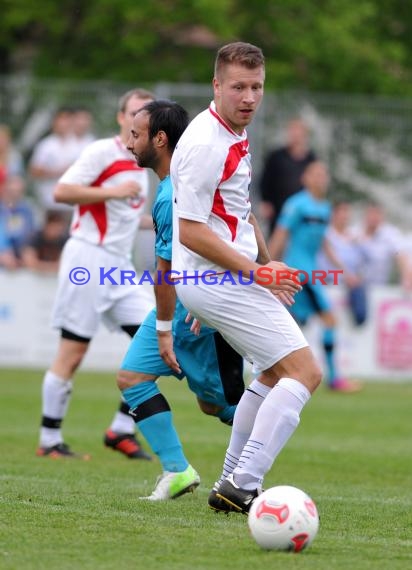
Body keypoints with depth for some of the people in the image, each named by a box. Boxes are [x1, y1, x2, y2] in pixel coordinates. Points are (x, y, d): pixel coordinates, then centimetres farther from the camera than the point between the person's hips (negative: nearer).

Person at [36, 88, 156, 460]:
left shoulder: (143, 164, 16)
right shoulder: (102, 151, -9)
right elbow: (62, 192, -19)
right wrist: (115, 192, -20)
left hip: (119, 266, 8)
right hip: (88, 259, -8)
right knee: (73, 351, -5)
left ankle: (122, 429, 4)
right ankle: (49, 441, 4)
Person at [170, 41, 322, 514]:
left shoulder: (235, 135, 12)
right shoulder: (204, 144, -19)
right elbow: (191, 232, -22)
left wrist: (268, 266, 27)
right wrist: (255, 272, -21)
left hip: (232, 276, 11)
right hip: (217, 280, -11)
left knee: (274, 373, 24)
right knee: (304, 371, -14)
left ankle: (233, 483, 28)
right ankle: (242, 486, -19)